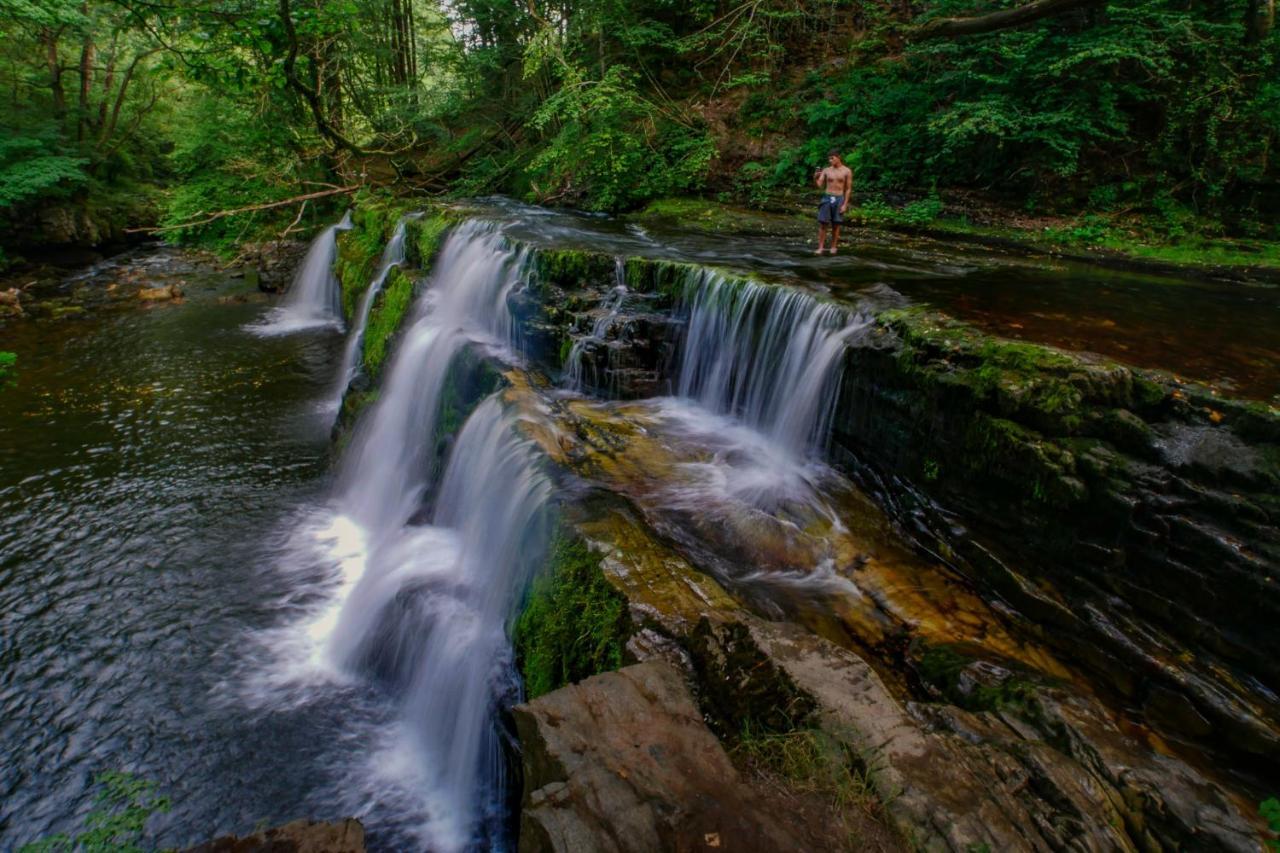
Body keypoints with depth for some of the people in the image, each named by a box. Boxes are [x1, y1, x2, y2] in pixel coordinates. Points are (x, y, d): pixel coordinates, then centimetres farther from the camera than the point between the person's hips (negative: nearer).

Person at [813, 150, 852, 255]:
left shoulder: (847, 171, -1)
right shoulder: (826, 170, 5)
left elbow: (848, 189, 0)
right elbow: (819, 185, -2)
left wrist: (845, 204, -7)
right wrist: (815, 178, -22)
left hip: (839, 199, -1)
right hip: (827, 198, 2)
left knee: (836, 225, 4)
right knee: (822, 224, -4)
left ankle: (833, 247, 14)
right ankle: (820, 248, -1)